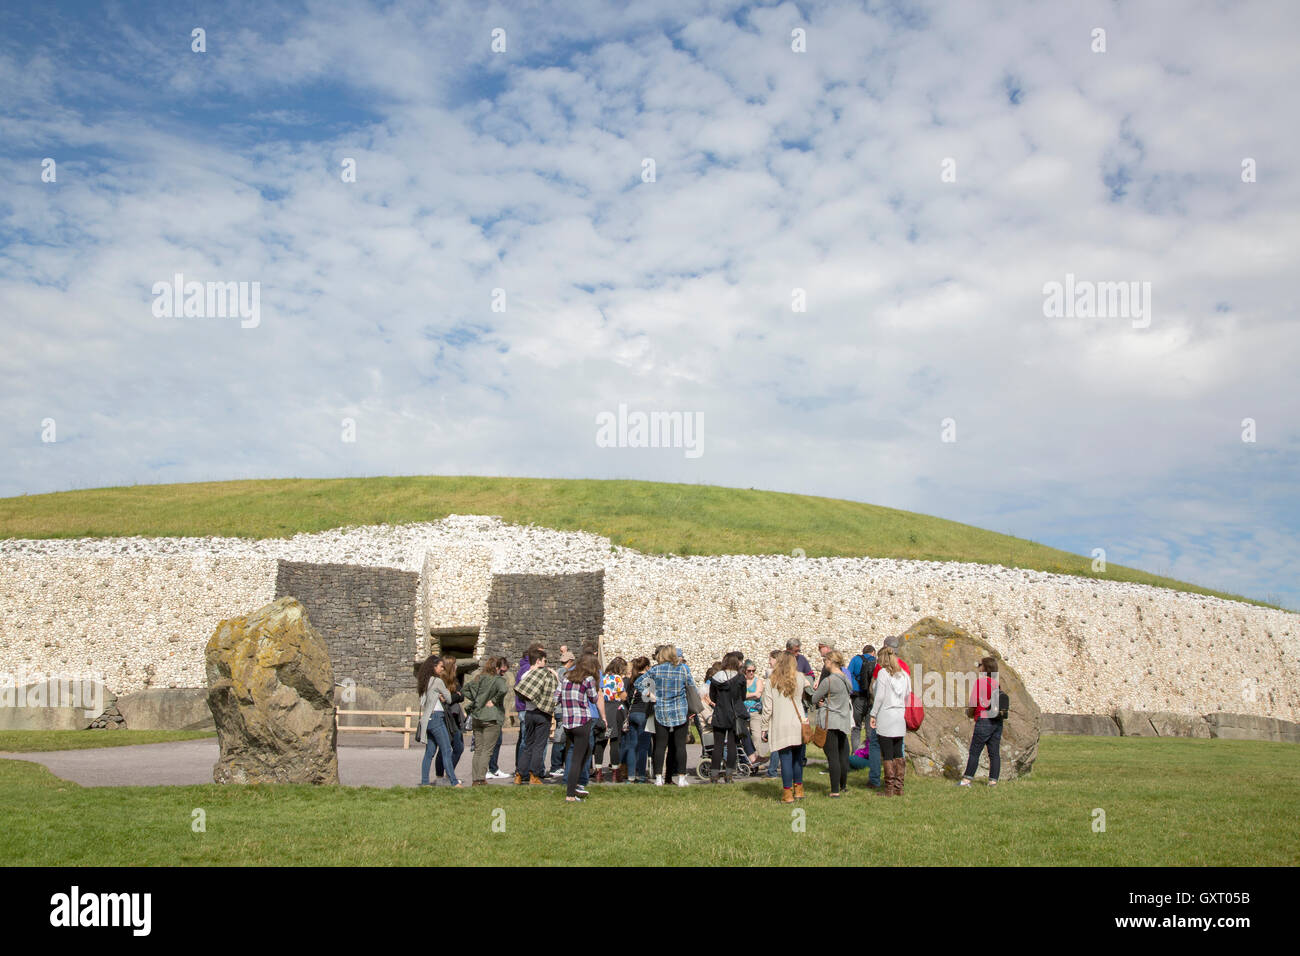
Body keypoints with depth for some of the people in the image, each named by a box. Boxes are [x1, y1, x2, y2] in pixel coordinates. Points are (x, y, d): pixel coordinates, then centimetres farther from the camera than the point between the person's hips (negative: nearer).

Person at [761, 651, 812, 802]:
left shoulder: (772, 682, 1)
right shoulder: (800, 678, 2)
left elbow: (767, 708, 0)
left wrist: (765, 728, 6)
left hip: (780, 727, -1)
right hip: (798, 725, 1)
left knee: (785, 759, 1)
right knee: (798, 758, 13)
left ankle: (787, 793, 4)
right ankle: (798, 789, 21)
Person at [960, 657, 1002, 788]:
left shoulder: (980, 681, -8)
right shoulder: (996, 683, 9)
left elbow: (973, 702, -9)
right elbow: (1001, 703, 11)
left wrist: (969, 712, 12)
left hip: (983, 720, -6)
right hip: (997, 721, 6)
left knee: (974, 752, -2)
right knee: (994, 752, 7)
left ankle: (967, 779, 0)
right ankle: (993, 780, 7)